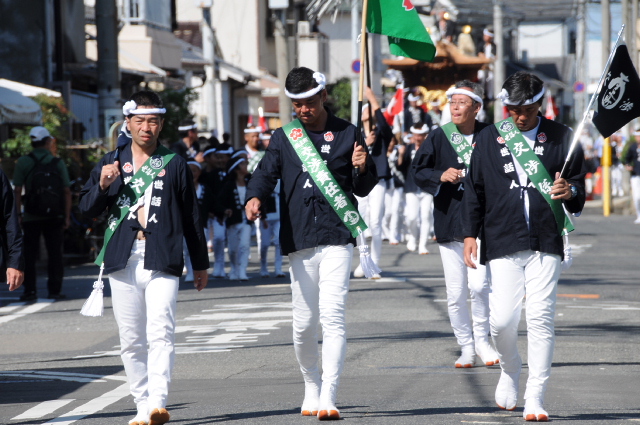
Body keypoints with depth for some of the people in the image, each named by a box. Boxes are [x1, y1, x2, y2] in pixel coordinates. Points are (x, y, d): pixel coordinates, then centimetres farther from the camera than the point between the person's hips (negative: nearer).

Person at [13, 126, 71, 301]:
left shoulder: (23, 162, -2)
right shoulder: (58, 163, 2)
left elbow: (17, 191, -6)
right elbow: (67, 191, 0)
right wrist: (67, 216, 5)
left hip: (31, 217, -1)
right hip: (54, 217, 1)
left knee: (29, 255, 4)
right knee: (55, 254, 6)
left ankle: (30, 290, 0)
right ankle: (54, 290, 4)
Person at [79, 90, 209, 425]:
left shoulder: (174, 164, 9)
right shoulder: (111, 162, 14)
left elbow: (191, 217, 12)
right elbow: (87, 209, 11)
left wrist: (201, 264, 13)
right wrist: (103, 185, -9)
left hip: (162, 260, -3)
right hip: (123, 260, 3)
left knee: (161, 334, -16)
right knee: (131, 341, 4)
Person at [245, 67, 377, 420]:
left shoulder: (346, 134, 7)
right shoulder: (283, 138, 11)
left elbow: (363, 189, 10)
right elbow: (266, 172, -3)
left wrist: (361, 169, -13)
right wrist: (254, 198, -24)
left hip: (337, 237, -2)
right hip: (299, 241, 2)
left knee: (332, 316, -13)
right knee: (304, 323, 6)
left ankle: (328, 397, -16)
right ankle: (311, 388, 27)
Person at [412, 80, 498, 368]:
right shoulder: (438, 137, 3)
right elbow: (417, 170, 8)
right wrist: (440, 176, -9)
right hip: (449, 222, 2)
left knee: (479, 285, -14)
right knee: (456, 292, 3)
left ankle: (481, 339, 8)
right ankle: (466, 347, 17)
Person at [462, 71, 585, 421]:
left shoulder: (561, 138, 6)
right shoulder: (489, 138, 8)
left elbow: (578, 183, 11)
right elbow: (474, 189, 13)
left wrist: (570, 192, -13)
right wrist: (470, 234, 5)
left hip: (546, 244, 0)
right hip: (502, 244, 0)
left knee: (541, 319, -7)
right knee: (502, 319, -7)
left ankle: (535, 397, 0)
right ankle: (509, 370, 24)